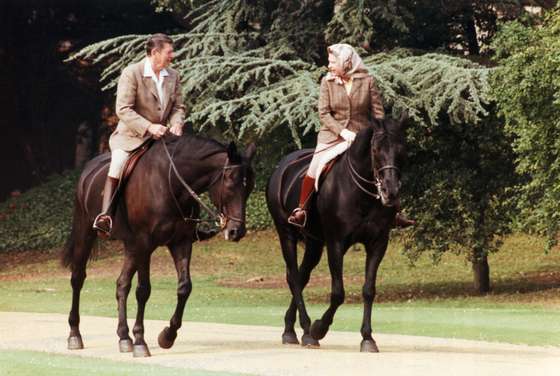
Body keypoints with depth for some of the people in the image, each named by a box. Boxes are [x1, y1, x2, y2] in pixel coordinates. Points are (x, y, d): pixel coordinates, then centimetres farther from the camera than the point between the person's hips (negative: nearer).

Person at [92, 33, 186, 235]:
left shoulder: (173, 76, 6)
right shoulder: (131, 73, -13)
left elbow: (178, 107, 10)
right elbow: (123, 109, -18)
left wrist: (176, 124, -13)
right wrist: (148, 127, -28)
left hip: (161, 135, 6)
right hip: (131, 135, -6)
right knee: (119, 162, -30)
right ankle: (106, 215, -34)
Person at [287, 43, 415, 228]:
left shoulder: (367, 81, -3)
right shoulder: (327, 82, -1)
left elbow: (378, 113, 1)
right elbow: (324, 113, -5)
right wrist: (342, 132, -18)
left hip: (361, 135, 0)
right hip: (333, 135, 0)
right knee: (314, 169, -15)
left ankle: (394, 213, 4)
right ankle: (300, 209, 1)